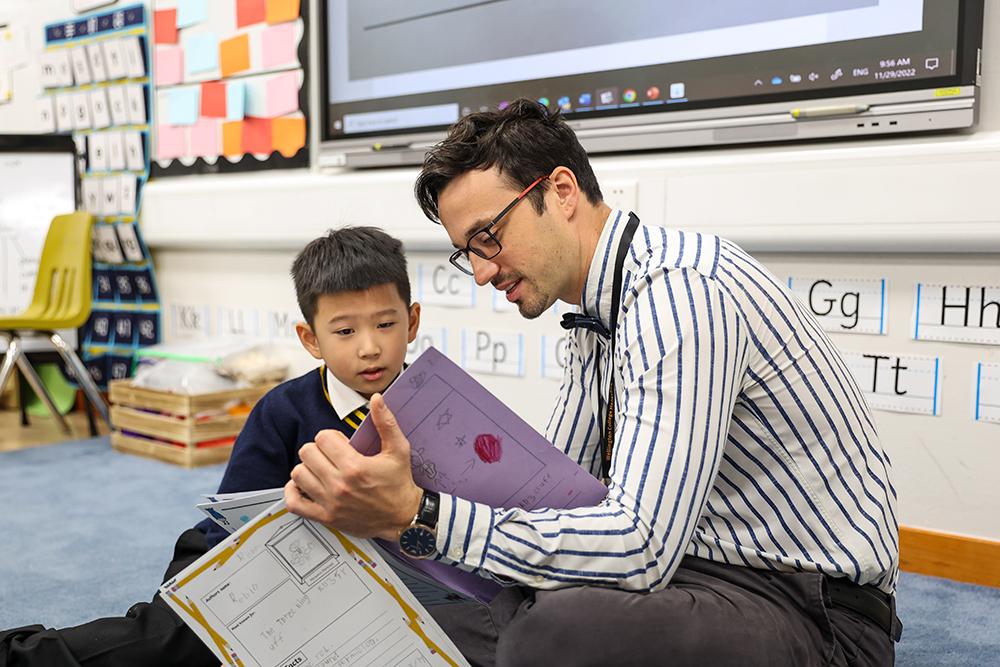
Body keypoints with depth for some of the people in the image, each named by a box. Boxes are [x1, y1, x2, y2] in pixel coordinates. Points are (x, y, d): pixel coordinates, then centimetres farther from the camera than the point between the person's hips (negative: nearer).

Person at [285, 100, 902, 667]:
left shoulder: (678, 290, -24)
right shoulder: (599, 311, 7)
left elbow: (640, 547, -30)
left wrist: (421, 511, -31)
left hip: (815, 610, -8)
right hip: (700, 564, 8)